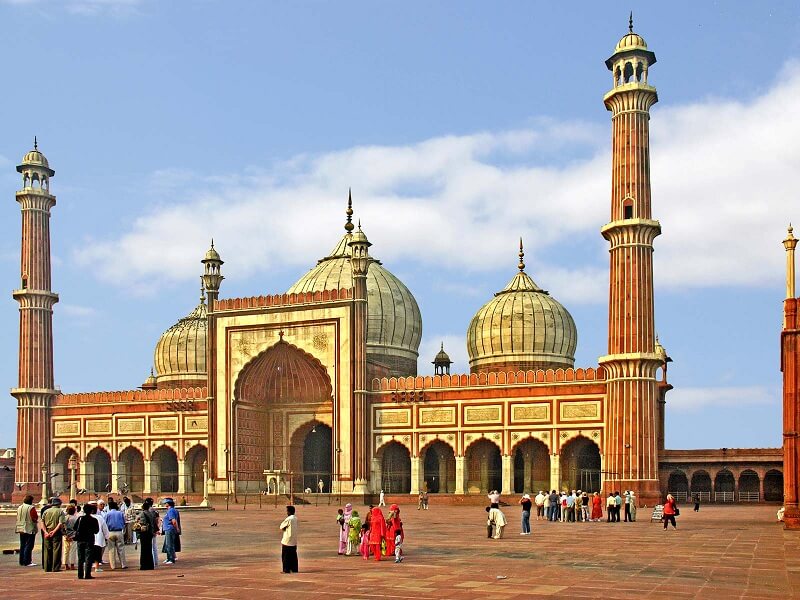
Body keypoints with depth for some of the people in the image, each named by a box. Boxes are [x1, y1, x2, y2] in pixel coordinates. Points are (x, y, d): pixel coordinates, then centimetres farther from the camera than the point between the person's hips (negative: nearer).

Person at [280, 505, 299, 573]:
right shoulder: (295, 519, 8)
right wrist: (284, 528, 1)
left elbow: (282, 527, -8)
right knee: (293, 556, 12)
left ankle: (286, 570, 1)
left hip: (287, 541, -8)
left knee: (285, 556, 0)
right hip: (294, 541, 8)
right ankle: (295, 569, 14)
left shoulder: (288, 519, -18)